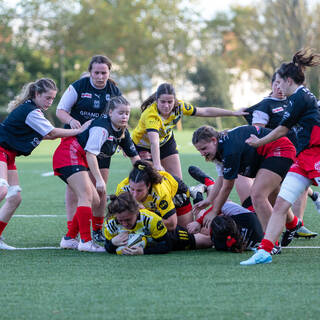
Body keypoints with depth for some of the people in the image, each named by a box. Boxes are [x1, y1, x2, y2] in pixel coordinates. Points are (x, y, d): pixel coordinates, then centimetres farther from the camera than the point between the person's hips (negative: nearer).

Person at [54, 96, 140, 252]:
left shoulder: (122, 132, 7)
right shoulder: (102, 127, -22)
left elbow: (134, 156, 15)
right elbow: (90, 153, -27)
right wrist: (99, 180, -29)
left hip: (79, 160, 10)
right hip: (68, 154, -10)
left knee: (95, 201, 8)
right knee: (86, 196, -19)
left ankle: (69, 239, 14)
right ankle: (86, 241, -21)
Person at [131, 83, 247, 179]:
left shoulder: (178, 106, -23)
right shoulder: (151, 115, -40)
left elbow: (205, 112, -11)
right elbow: (154, 142, -52)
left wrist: (234, 113, -9)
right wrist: (157, 165, -67)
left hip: (166, 141, 5)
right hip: (143, 145, -5)